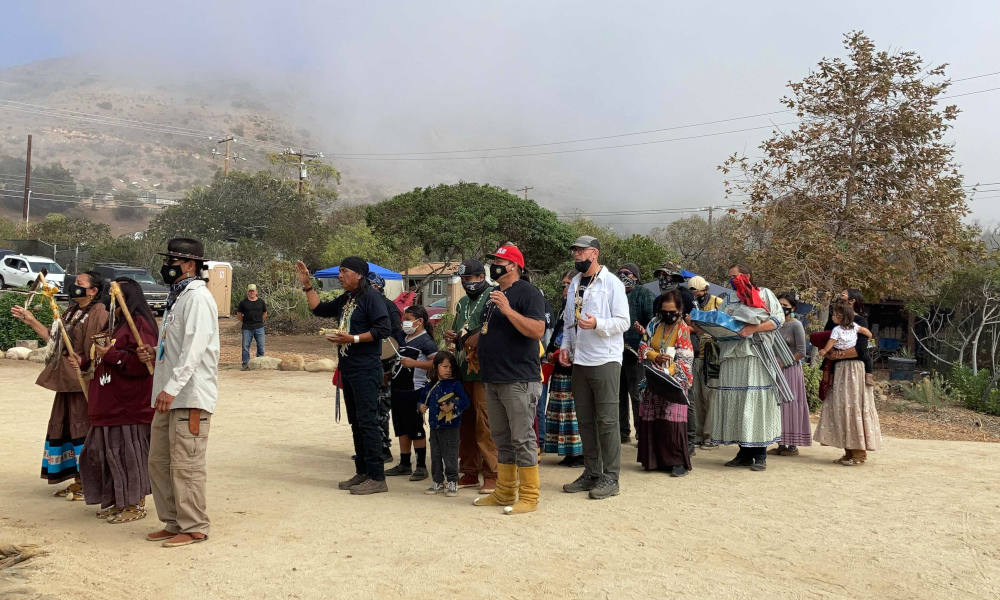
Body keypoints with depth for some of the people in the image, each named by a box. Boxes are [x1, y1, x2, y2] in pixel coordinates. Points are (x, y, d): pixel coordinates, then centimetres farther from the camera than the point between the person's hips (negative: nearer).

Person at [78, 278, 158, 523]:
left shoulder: (138, 323, -13)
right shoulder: (117, 323, 19)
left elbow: (142, 362, -23)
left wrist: (110, 354, -20)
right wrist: (85, 361, 20)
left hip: (129, 406, -10)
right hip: (109, 405, 10)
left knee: (128, 453, -3)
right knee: (107, 453, 14)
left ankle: (137, 505, 8)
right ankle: (119, 502, 25)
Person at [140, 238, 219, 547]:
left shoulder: (198, 297, -12)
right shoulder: (177, 297, 19)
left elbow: (195, 348, -22)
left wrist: (172, 387, -28)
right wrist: (155, 354, 8)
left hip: (191, 396, -10)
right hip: (170, 395, 10)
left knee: (186, 464, -4)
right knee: (159, 461, 14)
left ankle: (194, 528, 8)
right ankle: (174, 523, 26)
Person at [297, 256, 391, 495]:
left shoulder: (371, 297, -11)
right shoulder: (345, 299, 16)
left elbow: (383, 329, -18)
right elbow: (319, 309, 25)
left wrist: (353, 339, -21)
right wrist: (307, 285, 19)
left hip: (366, 370, -9)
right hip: (348, 368, 9)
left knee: (367, 421, -9)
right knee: (355, 422, 13)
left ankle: (377, 477, -4)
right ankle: (362, 472, 22)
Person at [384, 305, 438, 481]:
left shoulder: (425, 340, -9)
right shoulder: (404, 339, 16)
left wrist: (414, 363, -24)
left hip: (414, 390, -8)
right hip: (398, 389, 8)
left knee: (416, 429, -2)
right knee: (402, 428, 13)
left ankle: (421, 466, 7)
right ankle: (404, 464, 23)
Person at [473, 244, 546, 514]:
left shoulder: (527, 292, -8)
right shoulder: (493, 295, 18)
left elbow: (537, 330, -21)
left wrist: (508, 310, -25)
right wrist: (475, 342, 13)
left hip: (519, 381, -9)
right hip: (493, 380, 9)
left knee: (522, 439, -4)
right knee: (502, 440, 15)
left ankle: (529, 496, 4)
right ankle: (504, 492, 24)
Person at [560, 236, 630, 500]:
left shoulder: (612, 283, -5)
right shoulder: (574, 284, 16)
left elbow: (623, 321, -10)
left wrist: (597, 324, -25)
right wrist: (566, 346, 8)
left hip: (605, 360, -7)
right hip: (579, 360, 7)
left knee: (607, 420, -4)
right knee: (585, 419, 11)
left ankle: (610, 478, 3)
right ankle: (591, 473, 21)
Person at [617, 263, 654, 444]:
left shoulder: (643, 293, 1)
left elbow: (652, 320, -8)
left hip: (634, 351, -6)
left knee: (636, 394, -5)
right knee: (619, 393, 11)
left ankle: (642, 433, 2)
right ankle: (623, 431, 20)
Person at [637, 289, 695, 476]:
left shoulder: (683, 329, -4)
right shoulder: (654, 324, 7)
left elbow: (685, 359, -10)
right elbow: (643, 347, 5)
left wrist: (669, 372, -24)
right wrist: (656, 357, -13)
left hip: (674, 382, -4)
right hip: (653, 381, 4)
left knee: (672, 421, -9)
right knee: (650, 420, 4)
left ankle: (678, 461, 0)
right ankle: (654, 460, 15)